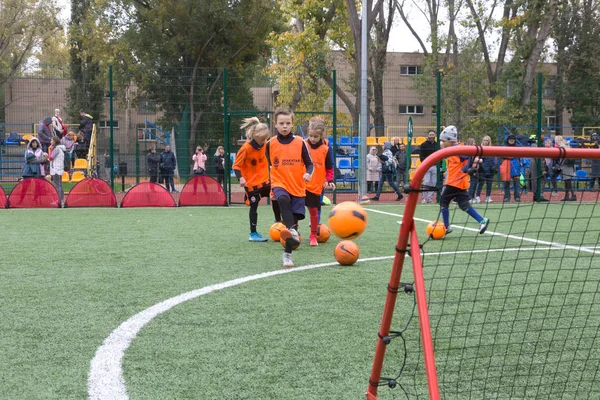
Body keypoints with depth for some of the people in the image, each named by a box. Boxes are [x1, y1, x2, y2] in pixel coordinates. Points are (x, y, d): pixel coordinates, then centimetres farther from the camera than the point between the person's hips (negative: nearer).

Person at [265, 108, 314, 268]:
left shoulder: (300, 142, -1)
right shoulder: (271, 144, 1)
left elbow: (309, 163, 2)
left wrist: (308, 173, -18)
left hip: (297, 187, 1)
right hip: (279, 184, -1)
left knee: (294, 220, 1)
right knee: (283, 200, -37)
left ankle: (287, 254, 15)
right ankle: (292, 231, -47)